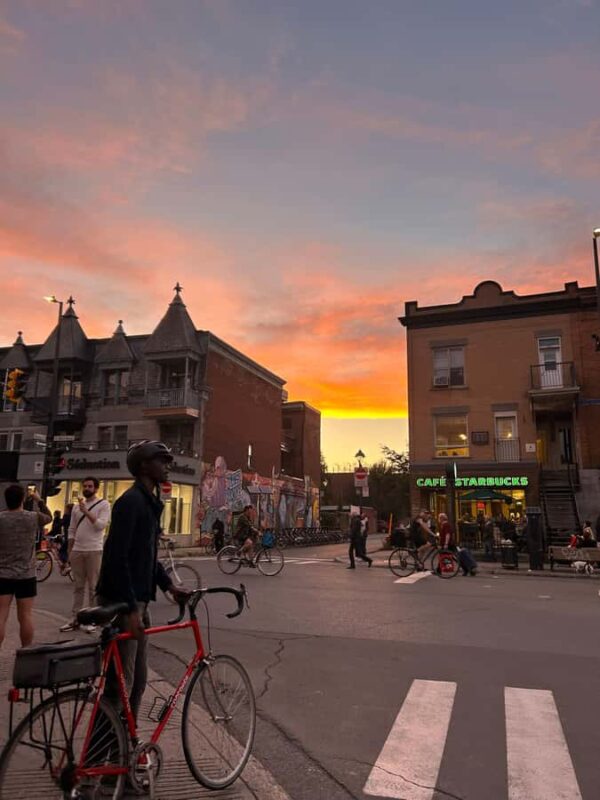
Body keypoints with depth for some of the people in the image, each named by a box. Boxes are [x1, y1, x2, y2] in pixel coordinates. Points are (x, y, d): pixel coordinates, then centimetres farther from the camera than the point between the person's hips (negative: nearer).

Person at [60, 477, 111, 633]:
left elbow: (101, 525, -16)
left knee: (93, 587, 1)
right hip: (77, 551, 5)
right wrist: (69, 552, 10)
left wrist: (86, 511, -19)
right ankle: (75, 619, 16)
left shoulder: (103, 504, -3)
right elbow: (72, 530, 14)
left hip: (94, 551, -5)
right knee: (78, 587, 10)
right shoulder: (77, 506, 13)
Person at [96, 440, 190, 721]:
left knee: (138, 680, 18)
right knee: (120, 682, -1)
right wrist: (131, 608, -25)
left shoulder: (150, 502, 14)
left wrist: (169, 586, 14)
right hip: (122, 603, -10)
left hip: (137, 599, 10)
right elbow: (117, 558, -23)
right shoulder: (130, 501, -17)